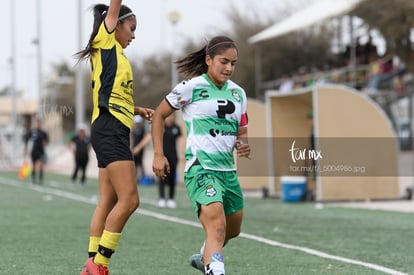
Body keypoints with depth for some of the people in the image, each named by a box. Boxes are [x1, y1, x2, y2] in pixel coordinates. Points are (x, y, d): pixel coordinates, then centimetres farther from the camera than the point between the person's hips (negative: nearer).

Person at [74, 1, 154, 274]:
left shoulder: (116, 54, 23)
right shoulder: (105, 42, 0)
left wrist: (139, 110, 22)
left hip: (115, 133, 10)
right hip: (109, 130, -10)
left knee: (108, 202, 7)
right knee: (129, 199, -14)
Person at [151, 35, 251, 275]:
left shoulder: (238, 93, 12)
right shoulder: (191, 87, -6)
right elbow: (159, 115, 4)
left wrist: (243, 145, -6)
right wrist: (158, 155, -3)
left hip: (228, 170, 7)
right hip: (201, 169, -7)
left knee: (233, 230, 21)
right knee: (217, 226, -26)